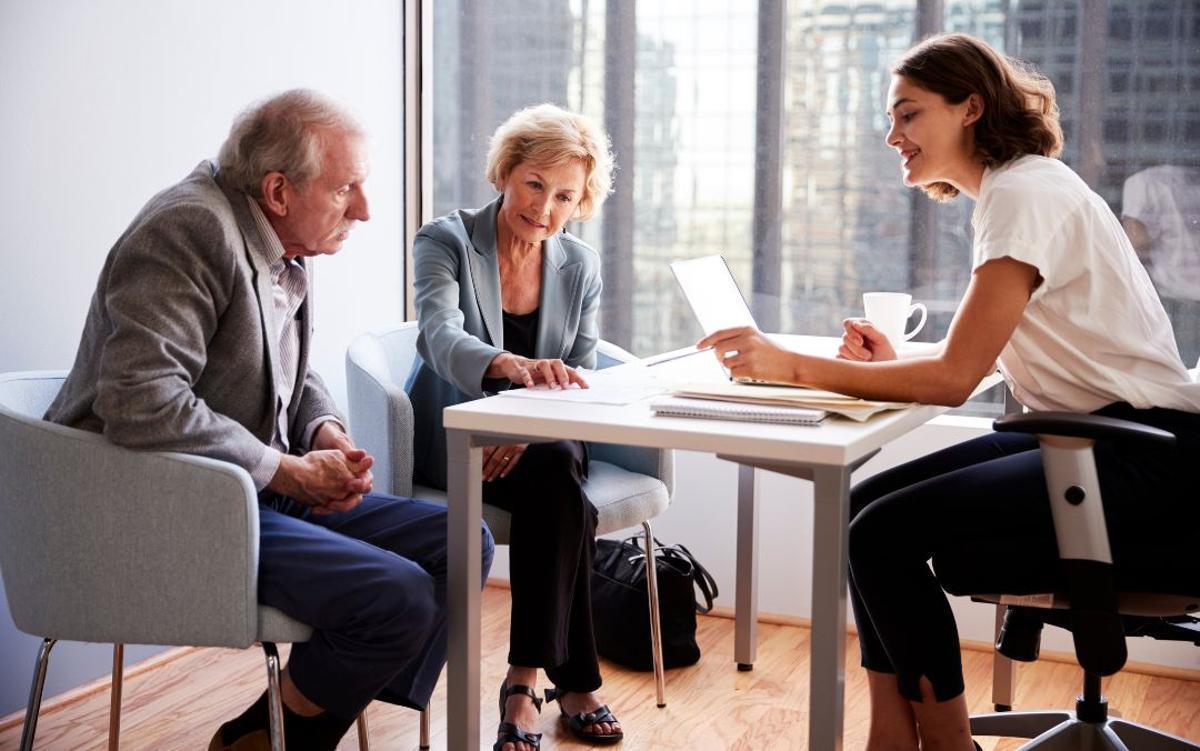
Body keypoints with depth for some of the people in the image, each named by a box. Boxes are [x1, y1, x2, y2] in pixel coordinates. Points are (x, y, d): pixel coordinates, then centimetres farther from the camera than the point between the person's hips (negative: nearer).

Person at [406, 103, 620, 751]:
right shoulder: (445, 242, -8)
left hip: (541, 443, 4)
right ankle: (573, 683, -24)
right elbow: (440, 338, -28)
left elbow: (580, 382, 5)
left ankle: (525, 683, -27)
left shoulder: (580, 267, 5)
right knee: (565, 500, -32)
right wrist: (518, 366, -50)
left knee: (557, 468, -33)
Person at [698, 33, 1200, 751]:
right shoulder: (1009, 189, 15)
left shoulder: (1026, 192, -15)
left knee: (886, 533, -18)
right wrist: (896, 362, 1)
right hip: (1082, 433, 10)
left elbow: (955, 378, -20)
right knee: (868, 503, 0)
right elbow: (978, 353, 18)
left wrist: (792, 365, -19)